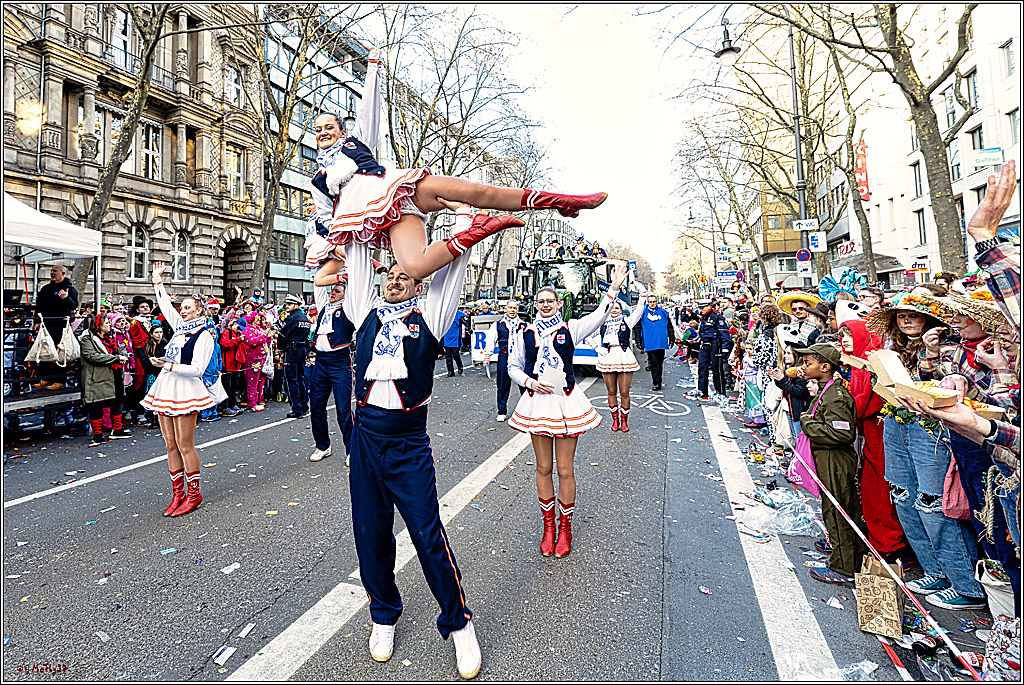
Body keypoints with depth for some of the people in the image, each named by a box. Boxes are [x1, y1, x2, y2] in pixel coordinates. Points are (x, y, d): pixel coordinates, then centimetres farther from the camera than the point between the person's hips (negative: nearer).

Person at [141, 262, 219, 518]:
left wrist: (169, 365, -17)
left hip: (185, 390, -8)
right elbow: (165, 305, 29)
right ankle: (178, 493, 17)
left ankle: (193, 493, 5)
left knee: (185, 444, -5)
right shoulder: (180, 327, 14)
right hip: (165, 389, 8)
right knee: (170, 444, 9)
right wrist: (158, 280, 31)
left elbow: (197, 368, -14)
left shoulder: (204, 335, -8)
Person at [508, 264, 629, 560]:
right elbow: (513, 366, 11)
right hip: (537, 402, 2)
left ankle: (565, 528, 23)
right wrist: (531, 382, -7)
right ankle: (548, 527, 28)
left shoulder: (569, 329, 2)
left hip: (566, 402, -2)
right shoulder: (526, 334, 7)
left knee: (565, 470, 4)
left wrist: (614, 288, -22)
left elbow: (599, 316, -10)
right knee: (543, 468, 11)